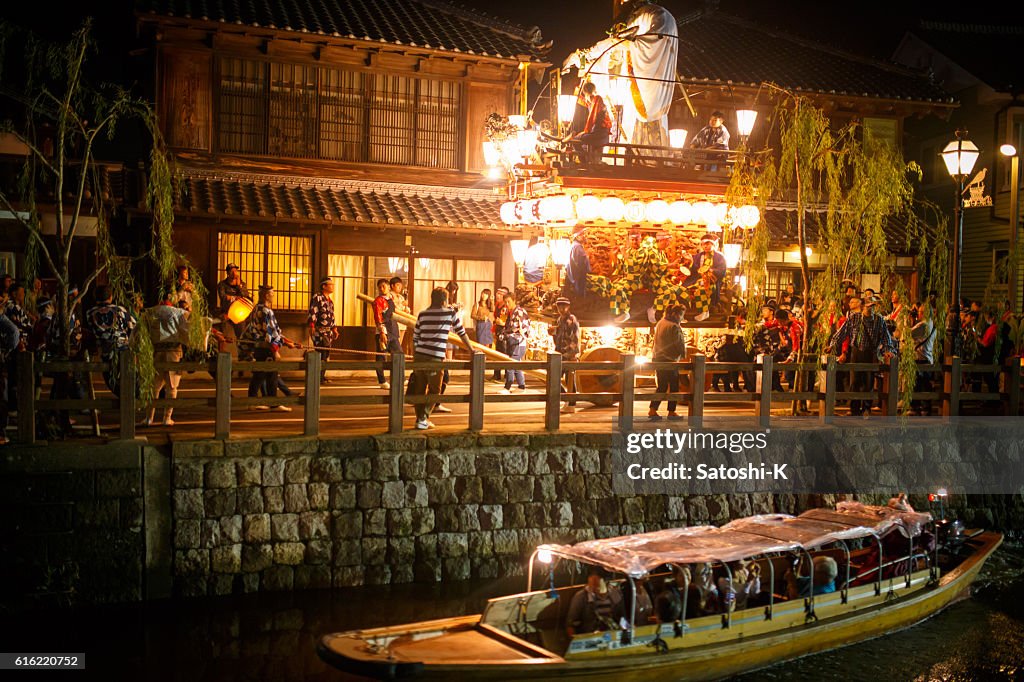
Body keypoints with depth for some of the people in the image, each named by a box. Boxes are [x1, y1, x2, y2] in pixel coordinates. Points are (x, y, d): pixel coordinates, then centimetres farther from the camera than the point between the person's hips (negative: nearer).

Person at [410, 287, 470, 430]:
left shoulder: (422, 314, 10)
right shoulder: (451, 313, 1)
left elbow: (415, 338, 11)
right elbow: (462, 333, 11)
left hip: (419, 355, 4)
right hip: (435, 358, -4)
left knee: (419, 389, 12)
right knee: (434, 390, 9)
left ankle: (420, 419, 17)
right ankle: (423, 419, 2)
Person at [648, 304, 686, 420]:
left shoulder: (660, 323, 8)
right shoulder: (674, 327, -18)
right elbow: (679, 343, -14)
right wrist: (683, 355, 4)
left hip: (658, 358, 8)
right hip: (670, 360, -8)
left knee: (662, 386, 13)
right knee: (674, 387, 5)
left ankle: (652, 410, 8)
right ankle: (671, 412, 9)